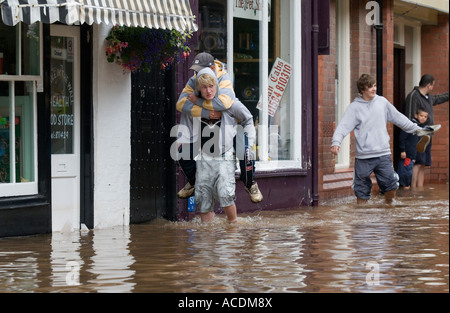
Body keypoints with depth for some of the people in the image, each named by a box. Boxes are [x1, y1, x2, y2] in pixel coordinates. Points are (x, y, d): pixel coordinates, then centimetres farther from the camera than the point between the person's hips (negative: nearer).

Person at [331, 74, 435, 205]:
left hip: (383, 154, 3)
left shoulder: (382, 102, 8)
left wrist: (417, 129, 20)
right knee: (362, 190, 4)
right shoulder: (354, 107, -2)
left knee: (391, 185, 1)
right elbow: (343, 126, -11)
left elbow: (398, 118, 18)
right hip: (363, 156, -3)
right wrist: (336, 142, -27)